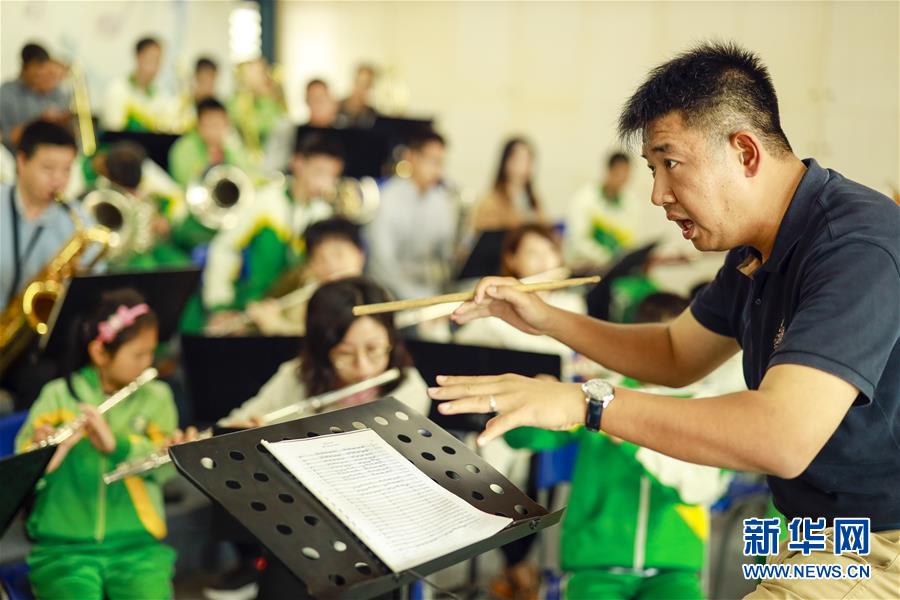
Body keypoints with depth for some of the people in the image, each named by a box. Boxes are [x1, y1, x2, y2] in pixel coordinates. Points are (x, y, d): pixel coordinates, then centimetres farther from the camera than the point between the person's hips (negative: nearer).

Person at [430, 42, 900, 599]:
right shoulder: (758, 252, 6)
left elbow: (783, 438, -36)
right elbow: (677, 355, 20)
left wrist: (589, 401, -30)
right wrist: (547, 319, 7)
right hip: (822, 533, 9)